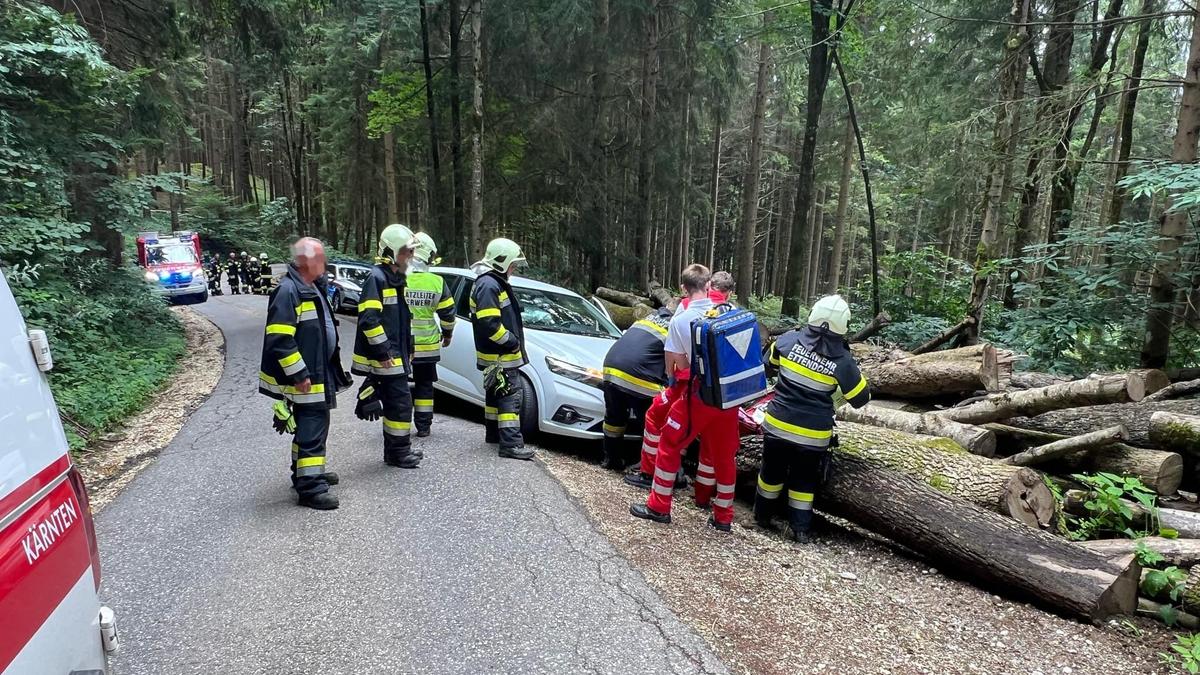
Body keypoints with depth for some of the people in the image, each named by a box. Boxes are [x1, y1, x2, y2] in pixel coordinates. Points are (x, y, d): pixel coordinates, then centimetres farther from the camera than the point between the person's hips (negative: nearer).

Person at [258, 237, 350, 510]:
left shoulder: (312, 287, 12)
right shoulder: (288, 291, -20)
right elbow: (280, 339, -25)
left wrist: (324, 370, 23)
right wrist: (299, 374, -23)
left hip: (319, 373, 10)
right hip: (306, 378, -10)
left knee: (309, 428, 21)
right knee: (312, 432, -6)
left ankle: (305, 473, 35)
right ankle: (310, 488, 2)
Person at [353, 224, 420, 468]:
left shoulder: (397, 278, 16)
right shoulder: (376, 278, -14)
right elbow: (369, 319, -22)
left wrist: (408, 349, 21)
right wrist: (384, 352, -21)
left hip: (397, 354, 10)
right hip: (385, 357, -10)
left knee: (395, 403, 15)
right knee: (400, 403, -7)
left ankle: (396, 451, 25)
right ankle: (398, 452, 4)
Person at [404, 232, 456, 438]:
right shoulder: (437, 282, -4)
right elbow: (447, 313, 2)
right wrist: (447, 334, 19)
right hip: (427, 345, 1)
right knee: (424, 386, 12)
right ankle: (423, 426, 17)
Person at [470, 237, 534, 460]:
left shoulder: (496, 283, 16)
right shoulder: (488, 285, -18)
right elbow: (489, 324, -26)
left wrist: (513, 342, 14)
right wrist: (512, 342, -17)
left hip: (498, 354, 11)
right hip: (499, 356, -11)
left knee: (496, 395, 19)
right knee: (511, 396, -11)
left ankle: (493, 433, 31)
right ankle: (511, 444, -11)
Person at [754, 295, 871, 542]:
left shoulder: (790, 339, -9)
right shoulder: (842, 360, -13)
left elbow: (769, 361, 10)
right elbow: (861, 398, 0)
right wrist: (852, 369, 15)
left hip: (778, 424, 2)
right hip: (813, 433, -1)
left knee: (772, 471, 20)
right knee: (803, 479, 17)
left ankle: (762, 515, 36)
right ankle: (800, 528, 23)